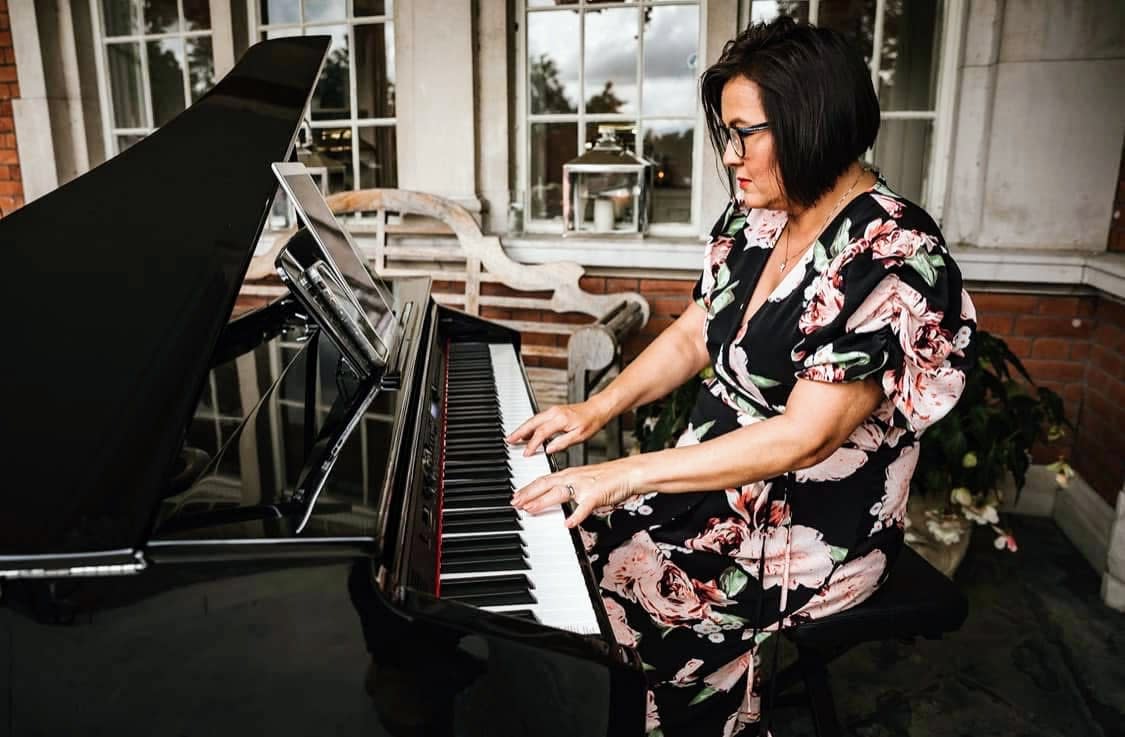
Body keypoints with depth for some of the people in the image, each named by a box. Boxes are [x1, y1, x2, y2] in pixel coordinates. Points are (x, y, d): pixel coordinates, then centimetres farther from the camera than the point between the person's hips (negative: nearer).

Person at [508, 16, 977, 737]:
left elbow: (803, 437, -27)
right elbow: (693, 337, 11)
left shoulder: (895, 257, -23)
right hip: (714, 482, 8)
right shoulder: (757, 218, 1)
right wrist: (595, 410, -2)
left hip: (807, 538, -7)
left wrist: (626, 474, -28)